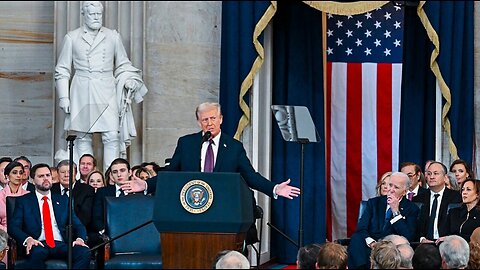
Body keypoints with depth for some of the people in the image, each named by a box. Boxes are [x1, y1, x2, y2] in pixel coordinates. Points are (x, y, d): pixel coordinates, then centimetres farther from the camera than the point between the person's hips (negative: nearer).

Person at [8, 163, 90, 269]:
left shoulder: (63, 201, 22)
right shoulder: (23, 201, 13)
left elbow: (78, 225, 17)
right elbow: (13, 227, 2)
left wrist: (79, 239, -8)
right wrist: (27, 239, -19)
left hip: (61, 245, 3)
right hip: (38, 245, -3)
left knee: (84, 252, -29)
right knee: (38, 252, -40)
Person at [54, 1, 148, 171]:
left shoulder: (113, 37, 12)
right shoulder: (72, 38, 8)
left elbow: (123, 65, 20)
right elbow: (62, 70, 10)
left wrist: (129, 80, 0)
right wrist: (63, 97, 2)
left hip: (107, 93, 1)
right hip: (82, 93, -1)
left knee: (112, 136, -9)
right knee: (83, 138, -1)